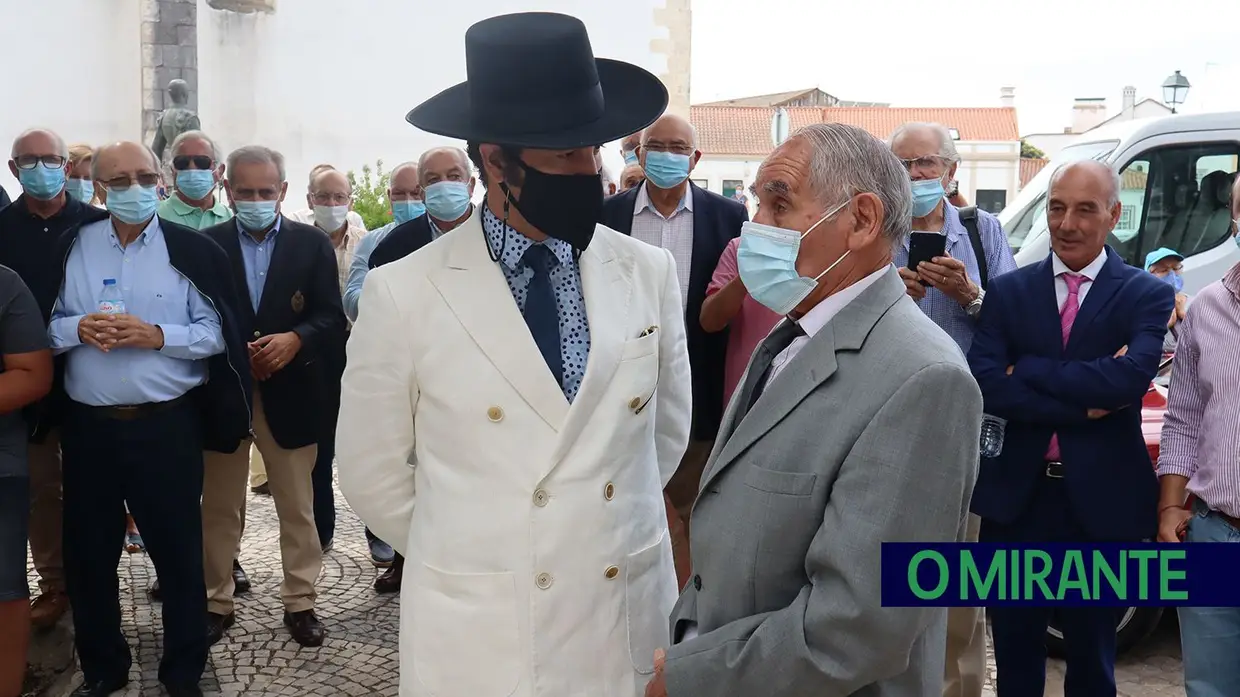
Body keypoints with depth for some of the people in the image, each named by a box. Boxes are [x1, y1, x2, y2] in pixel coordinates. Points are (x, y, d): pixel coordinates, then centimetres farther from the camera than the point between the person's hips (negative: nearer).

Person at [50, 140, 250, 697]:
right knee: (88, 551, 13)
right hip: (87, 425, 3)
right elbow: (43, 326, 7)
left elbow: (217, 334, -6)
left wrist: (157, 335, -19)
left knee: (178, 552, 6)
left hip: (166, 425, -3)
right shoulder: (71, 246, 7)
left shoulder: (192, 251, -2)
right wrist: (77, 329, -13)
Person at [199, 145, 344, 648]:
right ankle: (216, 602, 26)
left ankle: (300, 602, 21)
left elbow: (332, 319, -3)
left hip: (289, 394, 0)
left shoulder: (312, 244, 2)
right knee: (219, 507, 11)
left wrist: (295, 339, -21)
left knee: (298, 508, 8)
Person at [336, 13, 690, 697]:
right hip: (477, 635, -2)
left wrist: (608, 530, 11)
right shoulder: (404, 293, -12)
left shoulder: (649, 273, -4)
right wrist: (466, 559, 7)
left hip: (632, 622, 3)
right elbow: (374, 475, -2)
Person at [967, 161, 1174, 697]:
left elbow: (1130, 376, -21)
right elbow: (985, 386, -11)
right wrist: (1085, 406, -17)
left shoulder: (1147, 296, -2)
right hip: (1015, 497, 2)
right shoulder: (1008, 292, 3)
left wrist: (1028, 370, -15)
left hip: (1101, 501, -1)